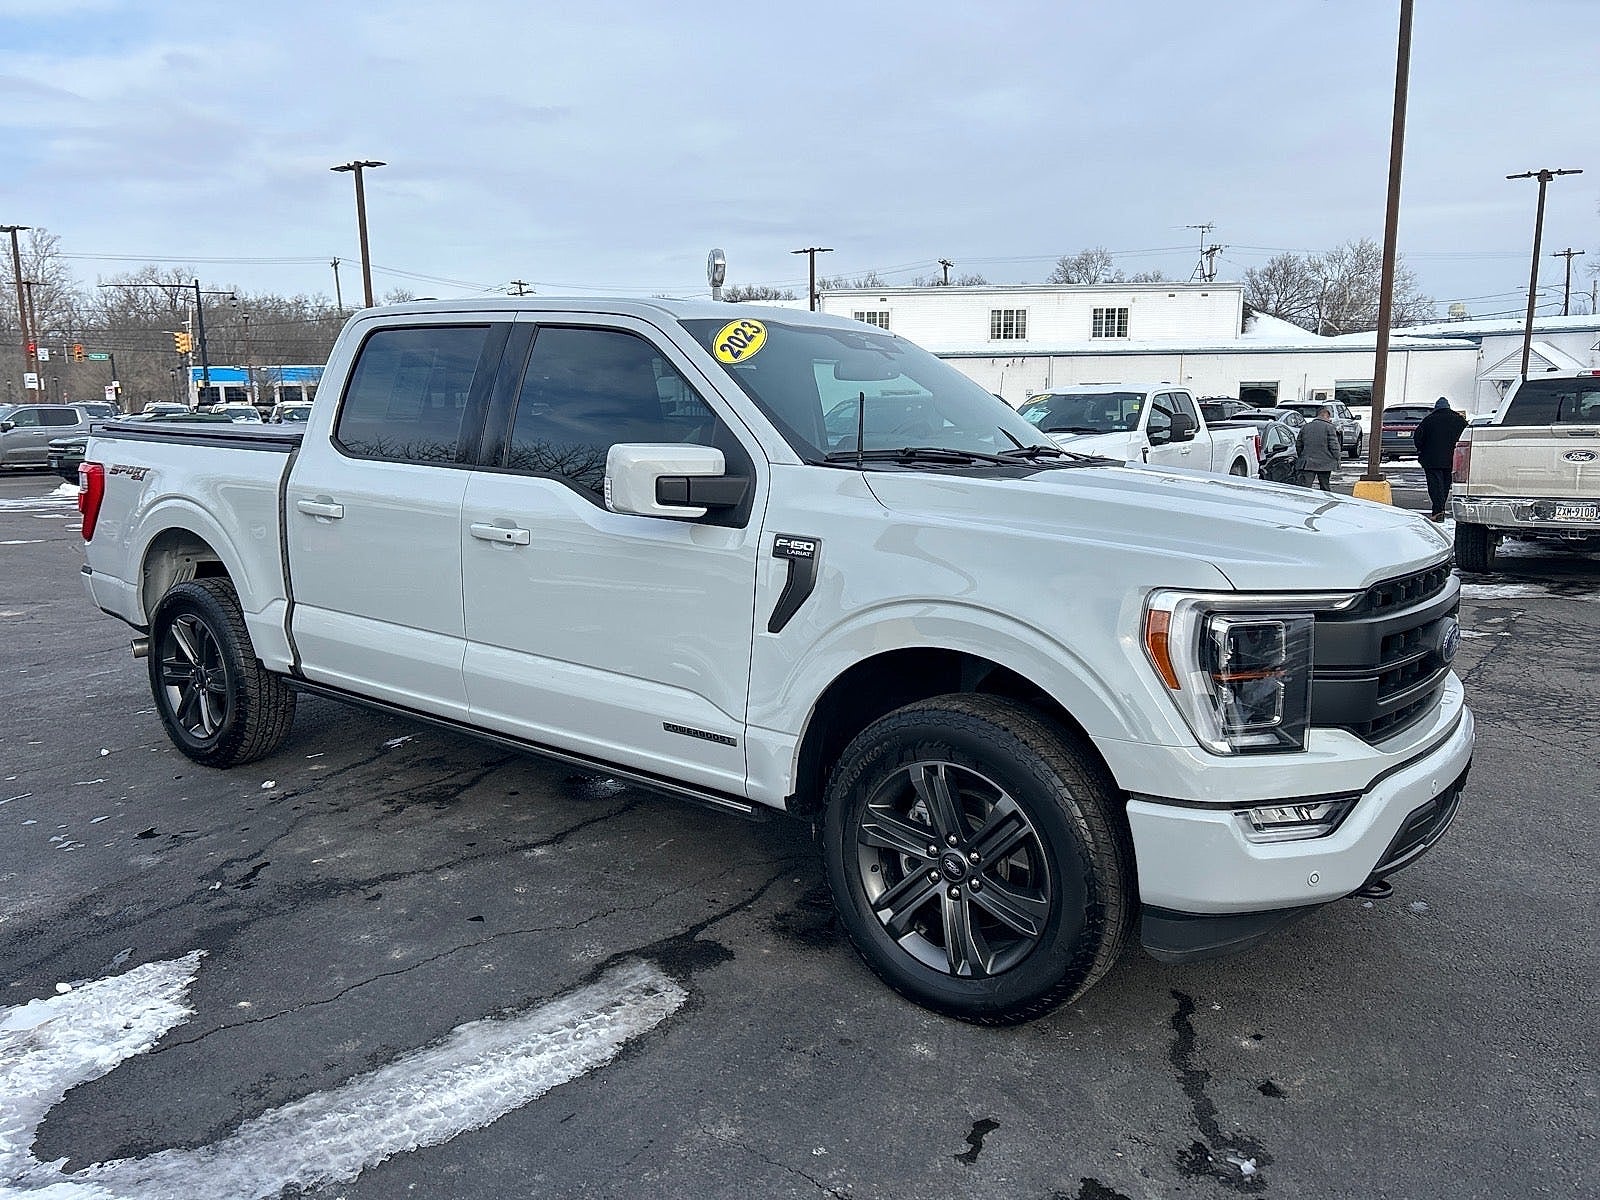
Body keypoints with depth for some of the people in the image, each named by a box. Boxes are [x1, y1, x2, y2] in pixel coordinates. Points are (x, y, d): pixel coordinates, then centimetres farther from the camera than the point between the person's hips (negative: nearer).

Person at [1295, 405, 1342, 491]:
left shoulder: (1305, 427, 9)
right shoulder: (1329, 427, -4)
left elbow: (1298, 445, 13)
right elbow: (1334, 446, -7)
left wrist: (1302, 457, 23)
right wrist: (1337, 459, 3)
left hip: (1307, 463, 2)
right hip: (1325, 463, -2)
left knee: (1304, 488, -7)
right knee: (1325, 488, 11)